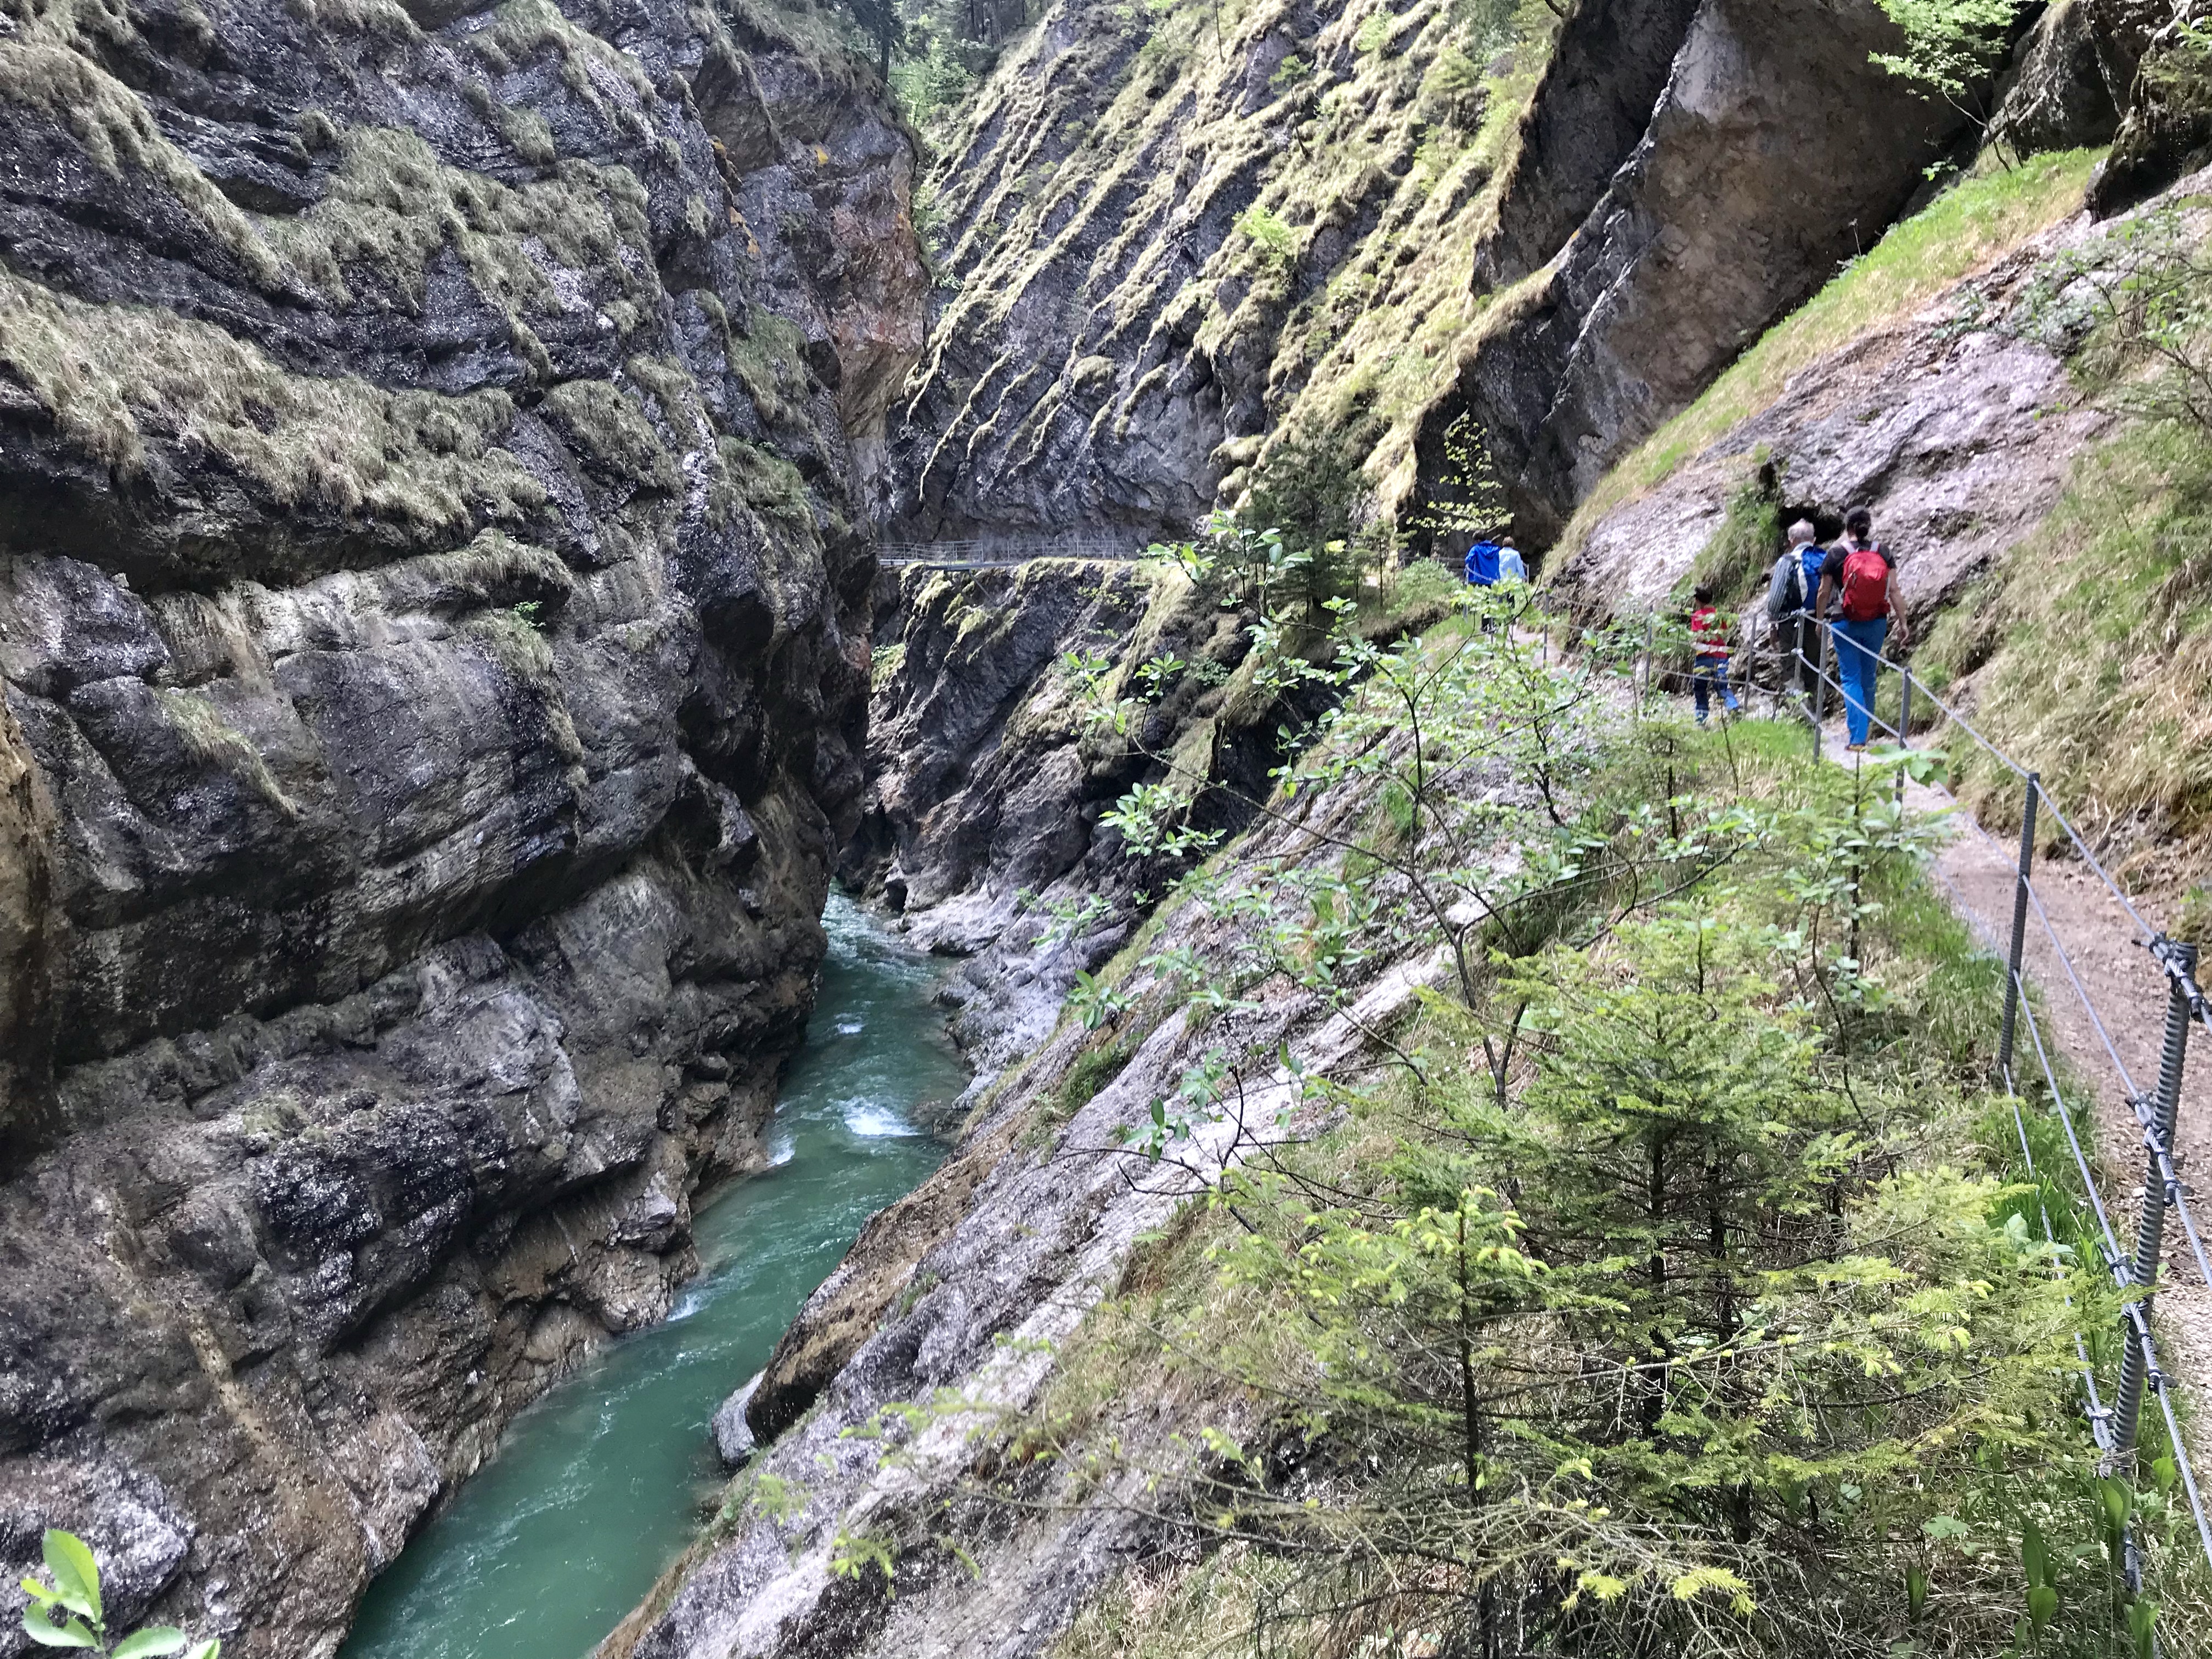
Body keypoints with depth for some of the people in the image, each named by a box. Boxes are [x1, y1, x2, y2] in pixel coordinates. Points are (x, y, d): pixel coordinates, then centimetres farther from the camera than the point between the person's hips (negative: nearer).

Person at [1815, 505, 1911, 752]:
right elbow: (1894, 590, -2)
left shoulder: (1836, 554, -6)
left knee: (1851, 678, 0)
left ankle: (1858, 737, -9)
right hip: (1877, 624, 3)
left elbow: (1824, 593, -2)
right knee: (1868, 676, 18)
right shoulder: (1883, 552, 1)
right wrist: (1903, 623, 1)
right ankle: (1866, 721, 34)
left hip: (1846, 624, -3)